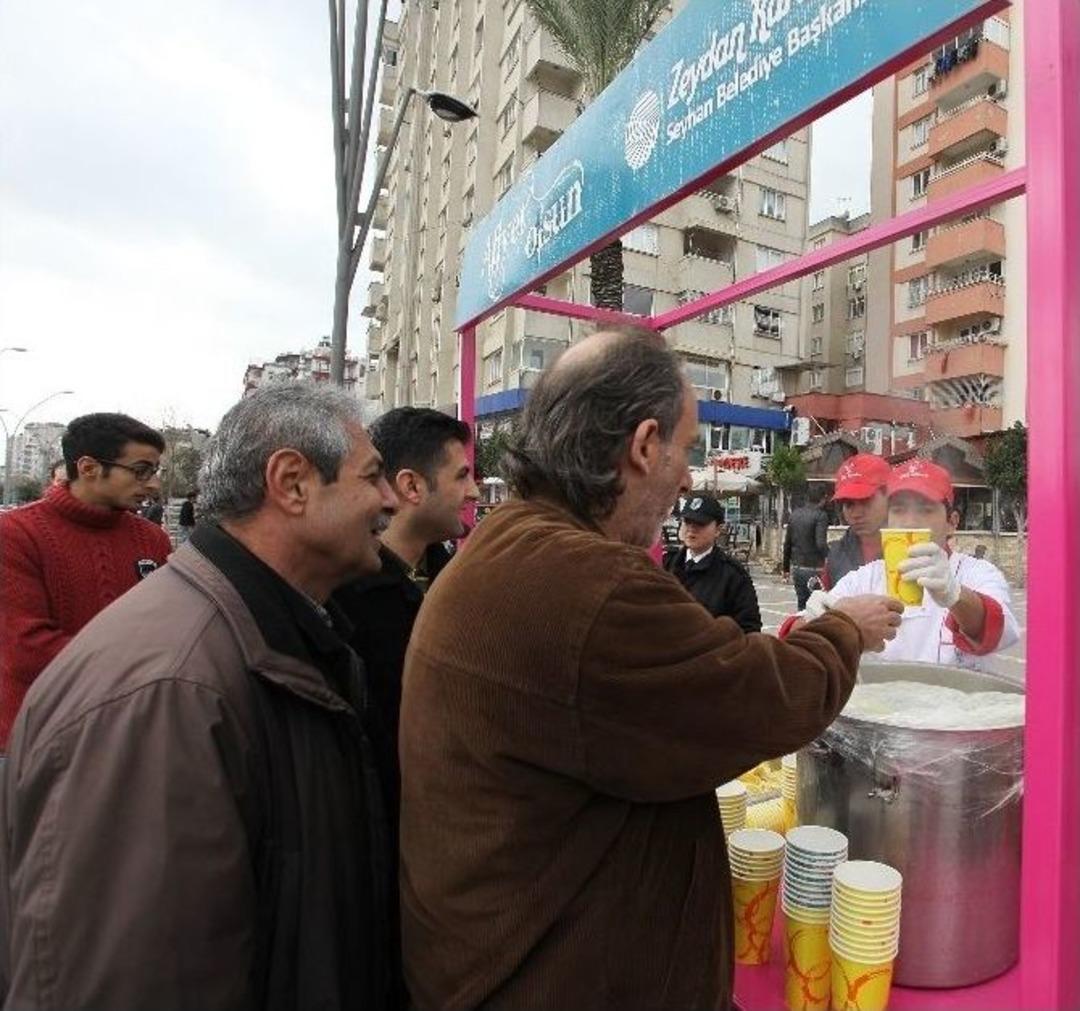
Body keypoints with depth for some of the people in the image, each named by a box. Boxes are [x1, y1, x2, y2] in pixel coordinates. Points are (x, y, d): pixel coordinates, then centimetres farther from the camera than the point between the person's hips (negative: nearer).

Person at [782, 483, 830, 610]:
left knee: (802, 605, 14)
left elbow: (787, 544, 14)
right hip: (813, 568, -6)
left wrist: (786, 568, 21)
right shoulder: (820, 515, -10)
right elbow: (821, 544, -21)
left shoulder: (794, 514, 10)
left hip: (797, 568, 6)